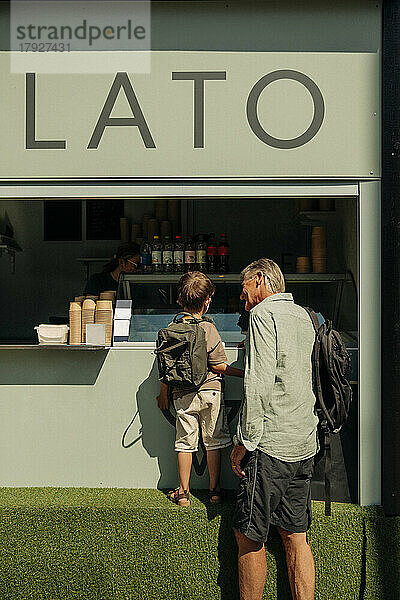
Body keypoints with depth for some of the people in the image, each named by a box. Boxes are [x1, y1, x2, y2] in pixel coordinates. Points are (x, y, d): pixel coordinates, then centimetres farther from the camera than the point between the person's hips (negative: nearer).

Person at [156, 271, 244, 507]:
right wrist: (242, 373, 3)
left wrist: (164, 394, 14)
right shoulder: (209, 328, -12)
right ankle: (215, 490, 18)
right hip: (210, 391, -3)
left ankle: (183, 492, 16)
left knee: (185, 443, 10)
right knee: (214, 442, 10)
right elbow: (218, 366, -10)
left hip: (183, 395, 3)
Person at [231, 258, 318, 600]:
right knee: (296, 537, 12)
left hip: (271, 446, -8)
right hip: (305, 444, 8)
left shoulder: (263, 314, -9)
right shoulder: (303, 316, 15)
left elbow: (259, 384, -18)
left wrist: (244, 442, -14)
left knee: (249, 538, 2)